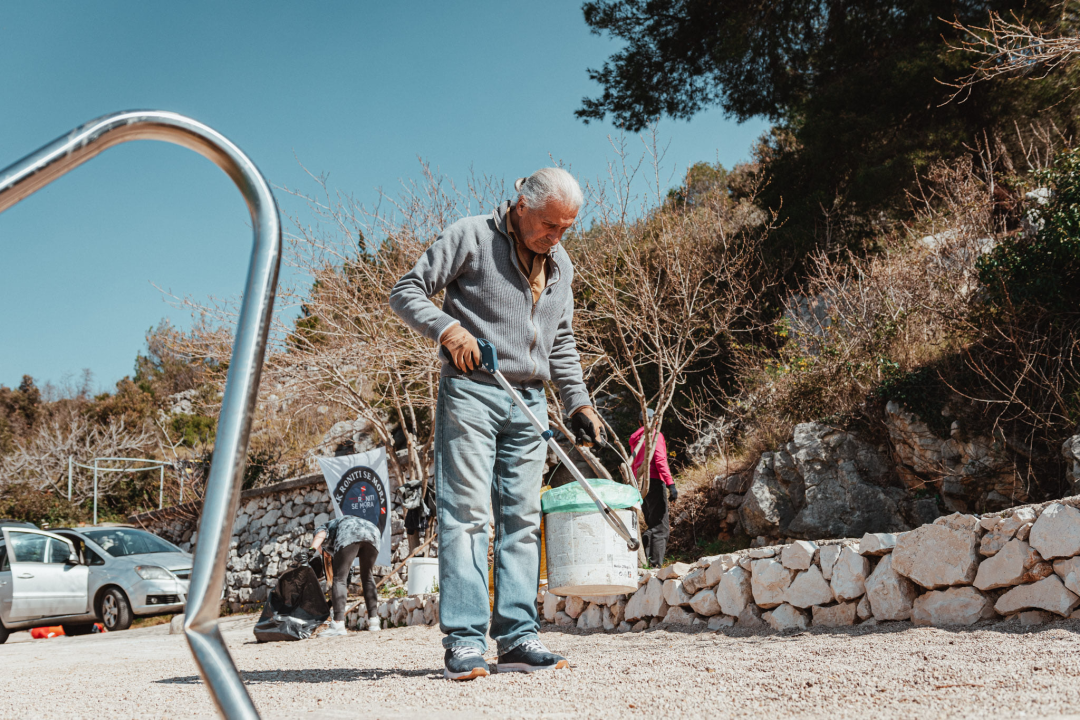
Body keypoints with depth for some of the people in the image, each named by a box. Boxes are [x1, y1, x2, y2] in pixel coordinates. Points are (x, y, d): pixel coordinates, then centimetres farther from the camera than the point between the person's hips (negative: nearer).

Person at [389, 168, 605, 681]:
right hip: (471, 393, -6)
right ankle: (464, 641, -7)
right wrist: (447, 327, -21)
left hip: (528, 402, 6)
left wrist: (578, 403, 14)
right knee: (466, 513, -9)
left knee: (522, 517, 3)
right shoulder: (471, 237, -1)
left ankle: (517, 637, 8)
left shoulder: (561, 266, 17)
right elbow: (406, 293, -3)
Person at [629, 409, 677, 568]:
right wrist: (671, 484, -19)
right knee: (660, 528, -7)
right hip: (654, 482, -8)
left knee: (652, 526, 15)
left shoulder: (635, 439, 20)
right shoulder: (655, 435, -2)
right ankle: (656, 565, -14)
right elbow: (660, 460, -14)